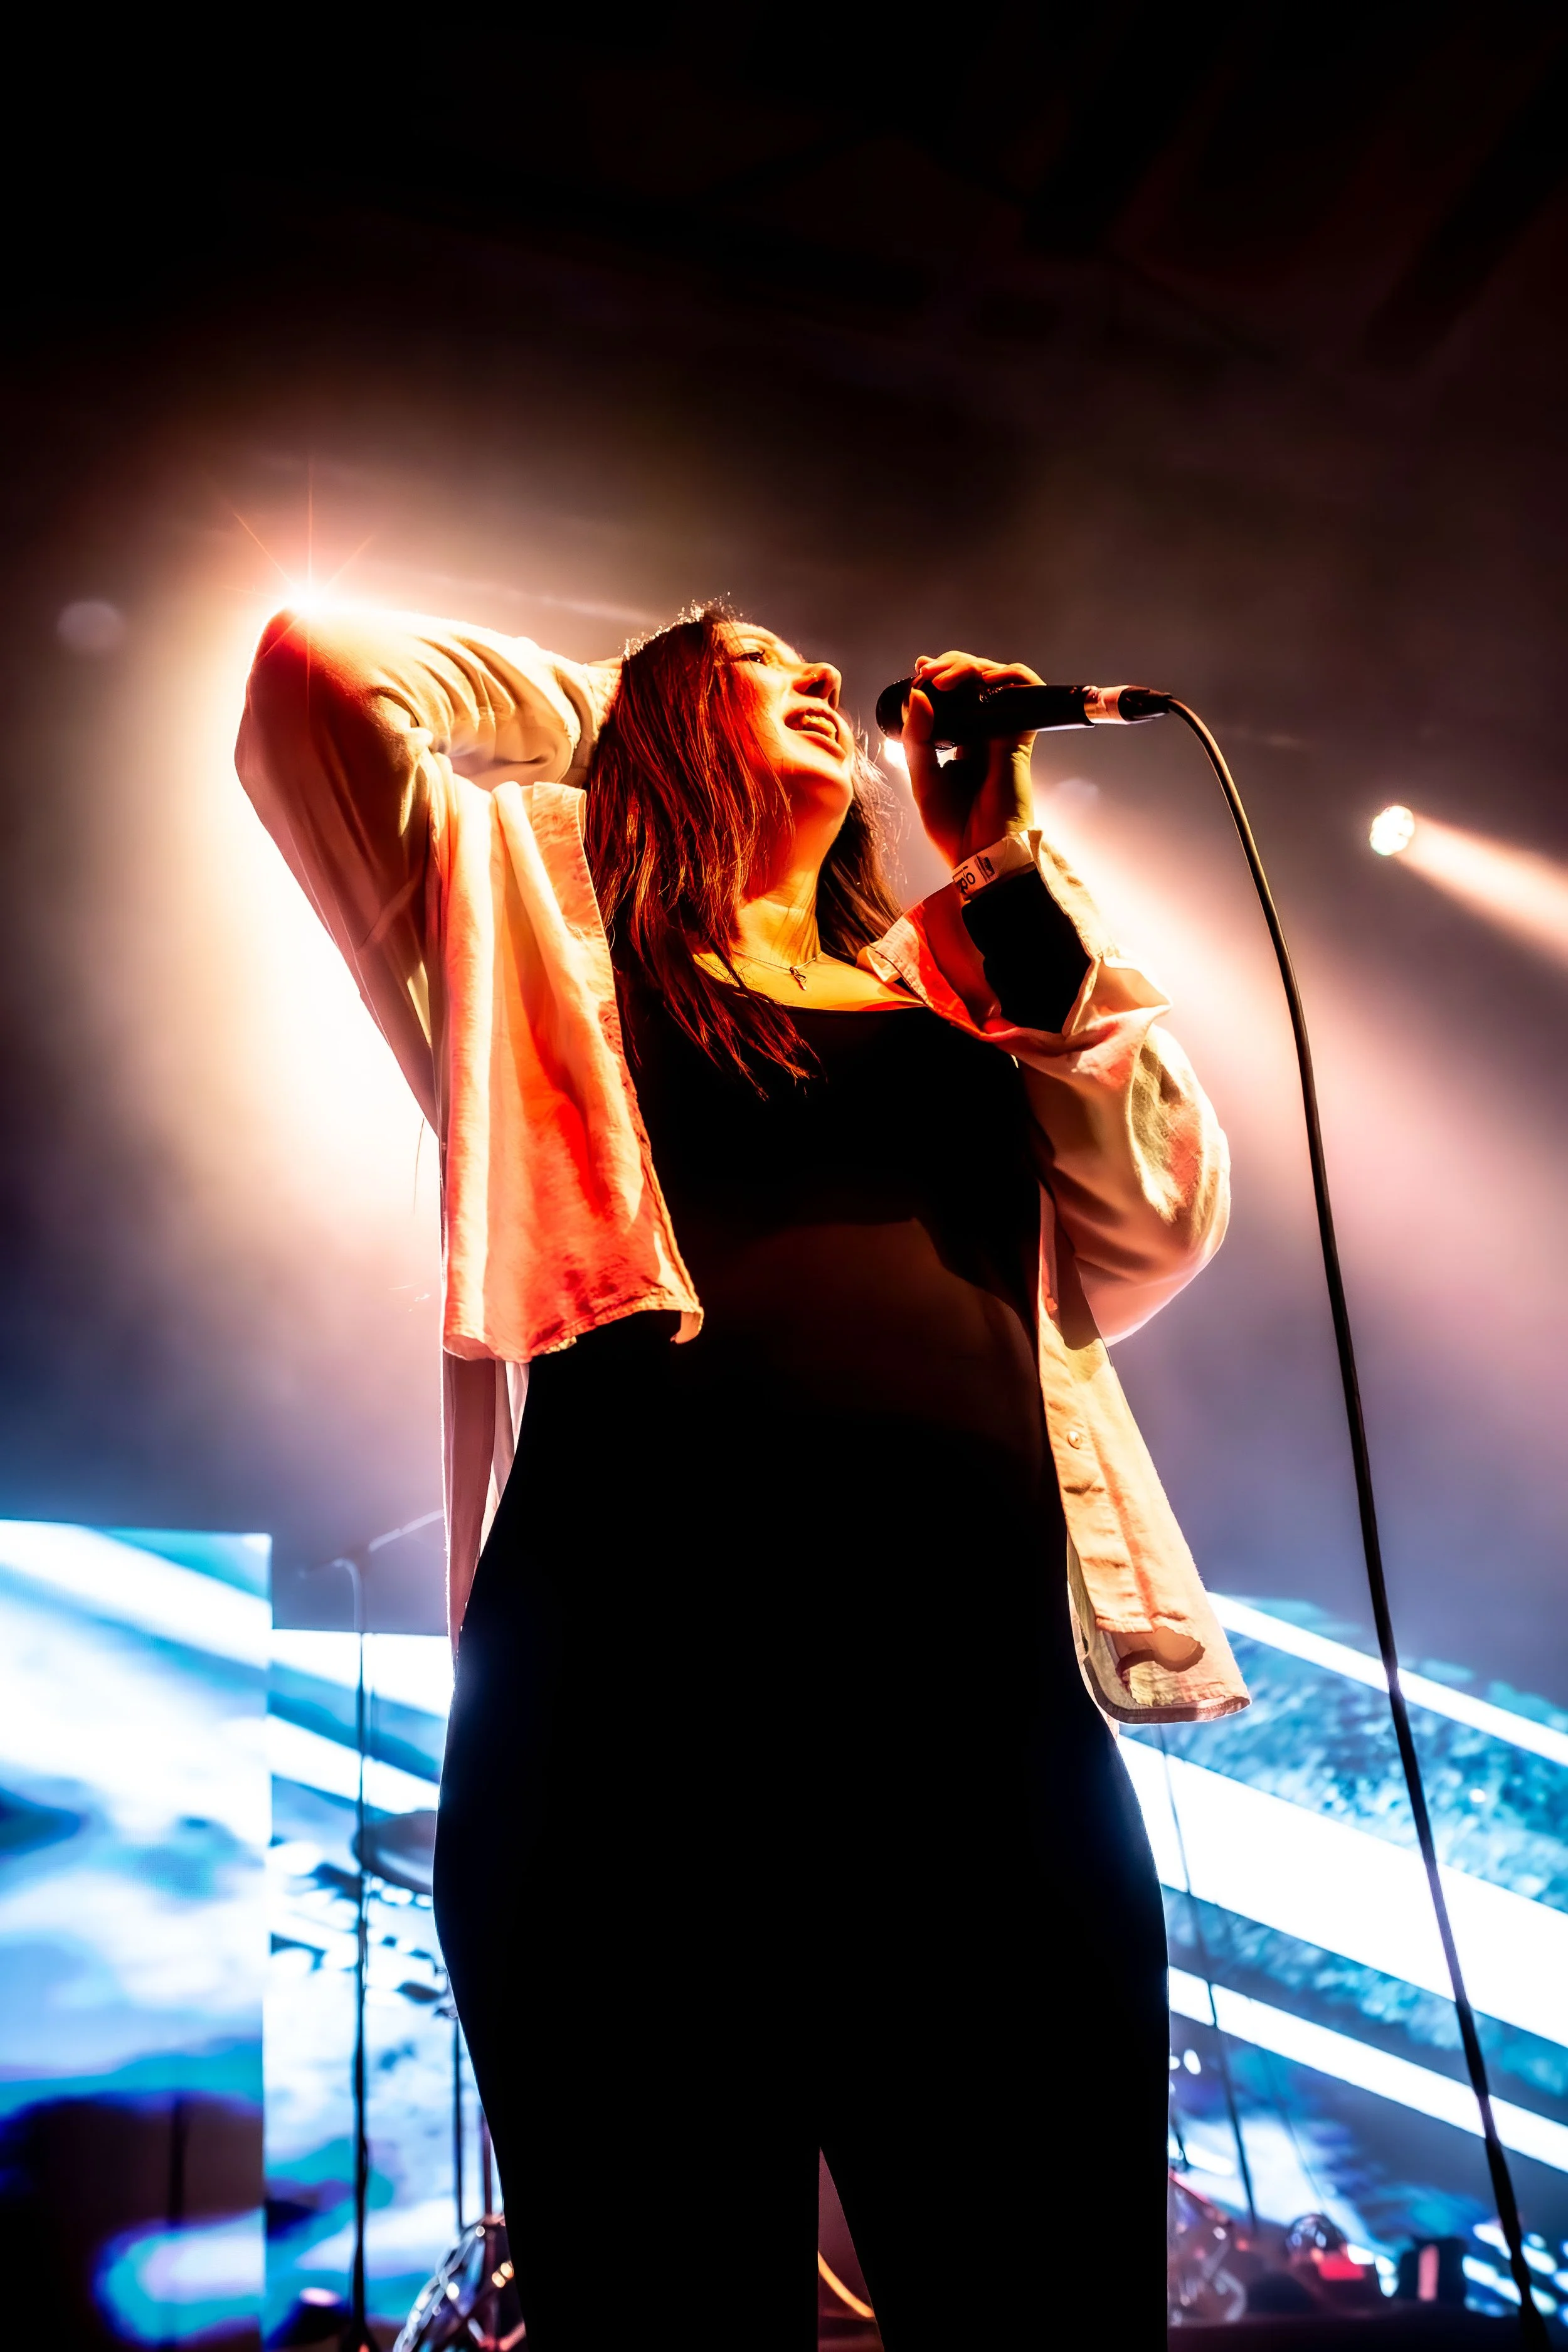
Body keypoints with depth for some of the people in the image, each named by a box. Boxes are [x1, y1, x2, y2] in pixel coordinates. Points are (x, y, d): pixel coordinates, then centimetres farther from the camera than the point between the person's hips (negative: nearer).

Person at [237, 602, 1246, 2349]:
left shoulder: (949, 991, 27)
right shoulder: (554, 924, 18)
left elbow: (1161, 1214, 13)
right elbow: (314, 669, 8)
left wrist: (1007, 868, 15)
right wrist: (597, 699, 23)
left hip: (992, 1688, 4)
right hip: (649, 1663, -3)